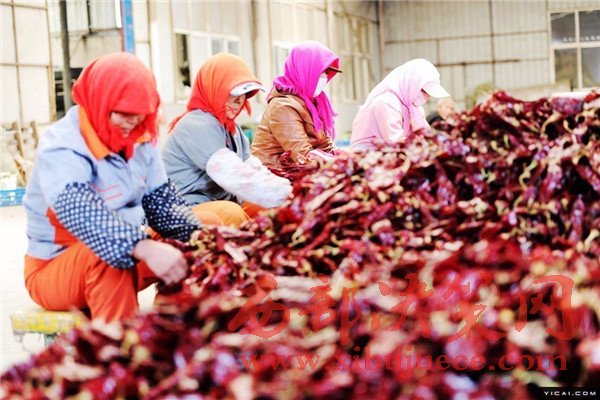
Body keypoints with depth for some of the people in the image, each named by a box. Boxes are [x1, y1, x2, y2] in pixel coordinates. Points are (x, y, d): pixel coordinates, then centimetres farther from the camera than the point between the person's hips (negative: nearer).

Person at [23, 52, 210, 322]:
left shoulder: (140, 139, 1)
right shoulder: (60, 148, -22)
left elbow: (161, 200, 0)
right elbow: (80, 214, -40)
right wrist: (144, 248, -55)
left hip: (127, 260, 7)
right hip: (55, 268, -7)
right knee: (106, 254, -37)